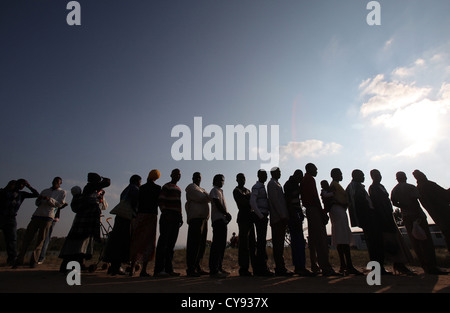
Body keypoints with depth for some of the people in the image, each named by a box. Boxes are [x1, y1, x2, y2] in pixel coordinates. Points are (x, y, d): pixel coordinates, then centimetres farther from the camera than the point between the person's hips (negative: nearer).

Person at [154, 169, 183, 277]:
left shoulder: (178, 189, 23)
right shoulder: (166, 187, -1)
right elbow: (161, 201, -10)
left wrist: (180, 217, 16)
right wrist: (165, 213, -20)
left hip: (176, 218, 8)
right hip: (167, 217, -8)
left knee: (171, 243, 8)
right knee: (163, 242, -9)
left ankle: (168, 269, 12)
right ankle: (158, 270, -8)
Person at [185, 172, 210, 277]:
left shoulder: (201, 189, 28)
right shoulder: (191, 187, 1)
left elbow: (209, 199, 15)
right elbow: (200, 198, -13)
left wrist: (205, 195, -4)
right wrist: (206, 195, 6)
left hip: (203, 218, 9)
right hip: (195, 218, -9)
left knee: (201, 244, 8)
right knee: (194, 243, -11)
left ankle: (197, 267, 13)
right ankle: (190, 269, -9)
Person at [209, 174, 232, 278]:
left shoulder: (220, 191, 26)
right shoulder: (214, 191, -2)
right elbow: (218, 205, -12)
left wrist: (227, 215, 5)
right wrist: (227, 214, -3)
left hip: (222, 220, 10)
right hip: (218, 219, -10)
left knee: (222, 244, 9)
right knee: (217, 244, -13)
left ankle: (219, 268, 14)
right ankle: (213, 270, -13)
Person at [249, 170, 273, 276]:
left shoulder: (262, 187, 22)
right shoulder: (256, 187, -8)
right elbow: (252, 202, -19)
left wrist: (265, 216, 15)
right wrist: (261, 215, -19)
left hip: (263, 217, 9)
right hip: (260, 216, -9)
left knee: (262, 241, 10)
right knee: (261, 241, -9)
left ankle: (260, 268, 17)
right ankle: (261, 268, -5)